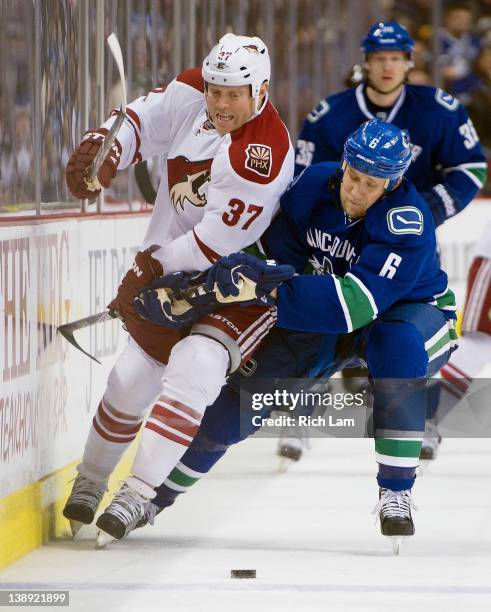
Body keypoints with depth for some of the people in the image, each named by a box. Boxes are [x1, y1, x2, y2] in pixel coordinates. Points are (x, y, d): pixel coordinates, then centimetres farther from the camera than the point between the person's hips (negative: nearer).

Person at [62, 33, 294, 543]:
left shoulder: (265, 155, -28)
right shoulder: (191, 92, -9)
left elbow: (219, 242, -25)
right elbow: (141, 121, 5)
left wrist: (153, 269, -16)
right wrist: (103, 152, -16)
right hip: (173, 262, 6)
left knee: (194, 366, -27)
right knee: (135, 374, 2)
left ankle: (137, 495, -26)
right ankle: (90, 481, 25)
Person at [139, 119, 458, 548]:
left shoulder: (408, 224, -35)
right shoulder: (313, 185, -19)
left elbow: (358, 303, -45)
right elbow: (270, 247, -7)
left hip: (409, 311, -4)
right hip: (325, 321, 4)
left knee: (397, 346, -39)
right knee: (247, 387, -7)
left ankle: (396, 493, -26)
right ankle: (162, 488, 13)